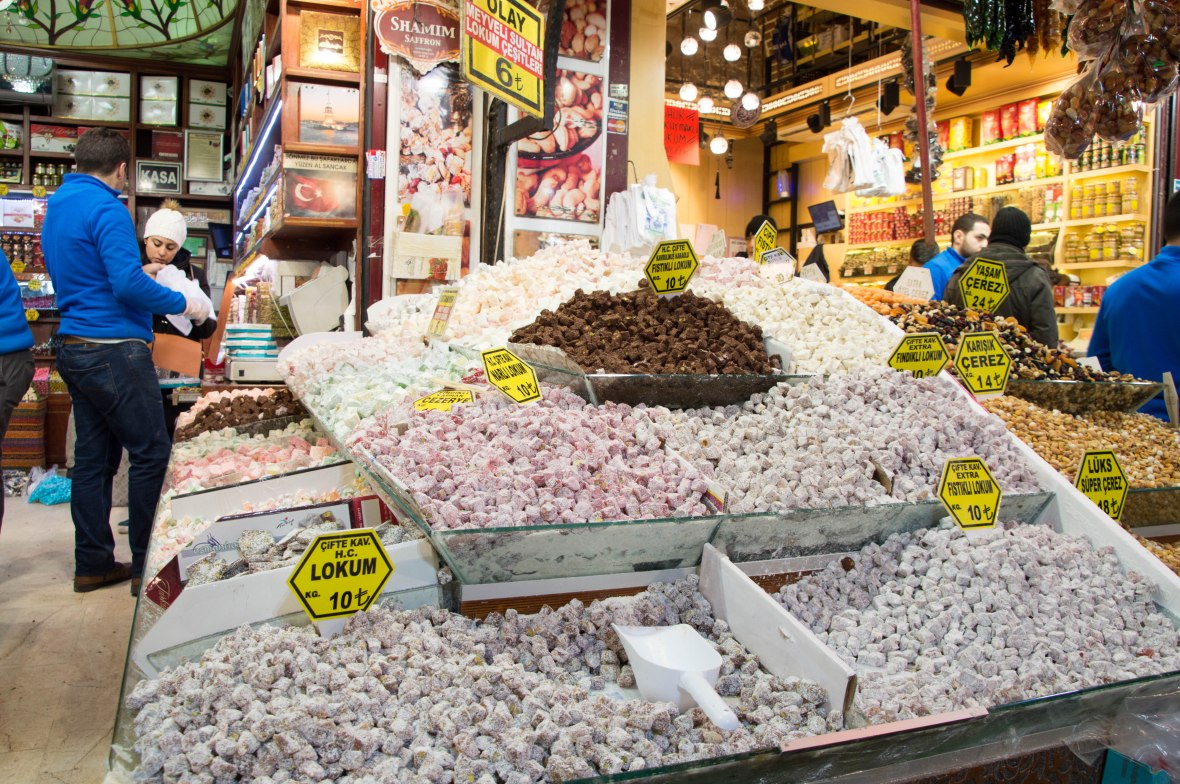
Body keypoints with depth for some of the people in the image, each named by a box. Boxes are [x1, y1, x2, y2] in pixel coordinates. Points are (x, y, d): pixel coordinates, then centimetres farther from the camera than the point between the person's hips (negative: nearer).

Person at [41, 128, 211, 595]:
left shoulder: (57, 205, 16)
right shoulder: (105, 208, -13)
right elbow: (128, 286, -21)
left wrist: (136, 272, 32)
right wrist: (184, 305, -9)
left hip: (74, 347, 10)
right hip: (114, 350, -10)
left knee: (93, 456, 13)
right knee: (151, 454, -3)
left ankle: (92, 564, 19)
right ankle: (147, 566, 2)